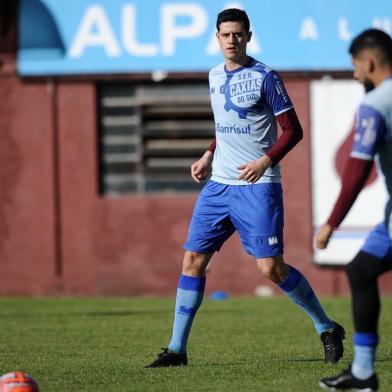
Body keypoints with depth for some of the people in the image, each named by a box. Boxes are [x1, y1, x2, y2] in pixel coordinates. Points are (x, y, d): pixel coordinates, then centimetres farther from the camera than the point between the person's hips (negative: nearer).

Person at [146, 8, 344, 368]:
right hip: (219, 184, 6)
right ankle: (177, 349, 6)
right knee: (193, 260, 0)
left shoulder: (264, 78, -8)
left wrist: (266, 161, -21)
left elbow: (293, 129, -8)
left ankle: (328, 330, 7)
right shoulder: (215, 76, 12)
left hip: (258, 186, -6)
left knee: (271, 267, -11)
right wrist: (209, 156, 15)